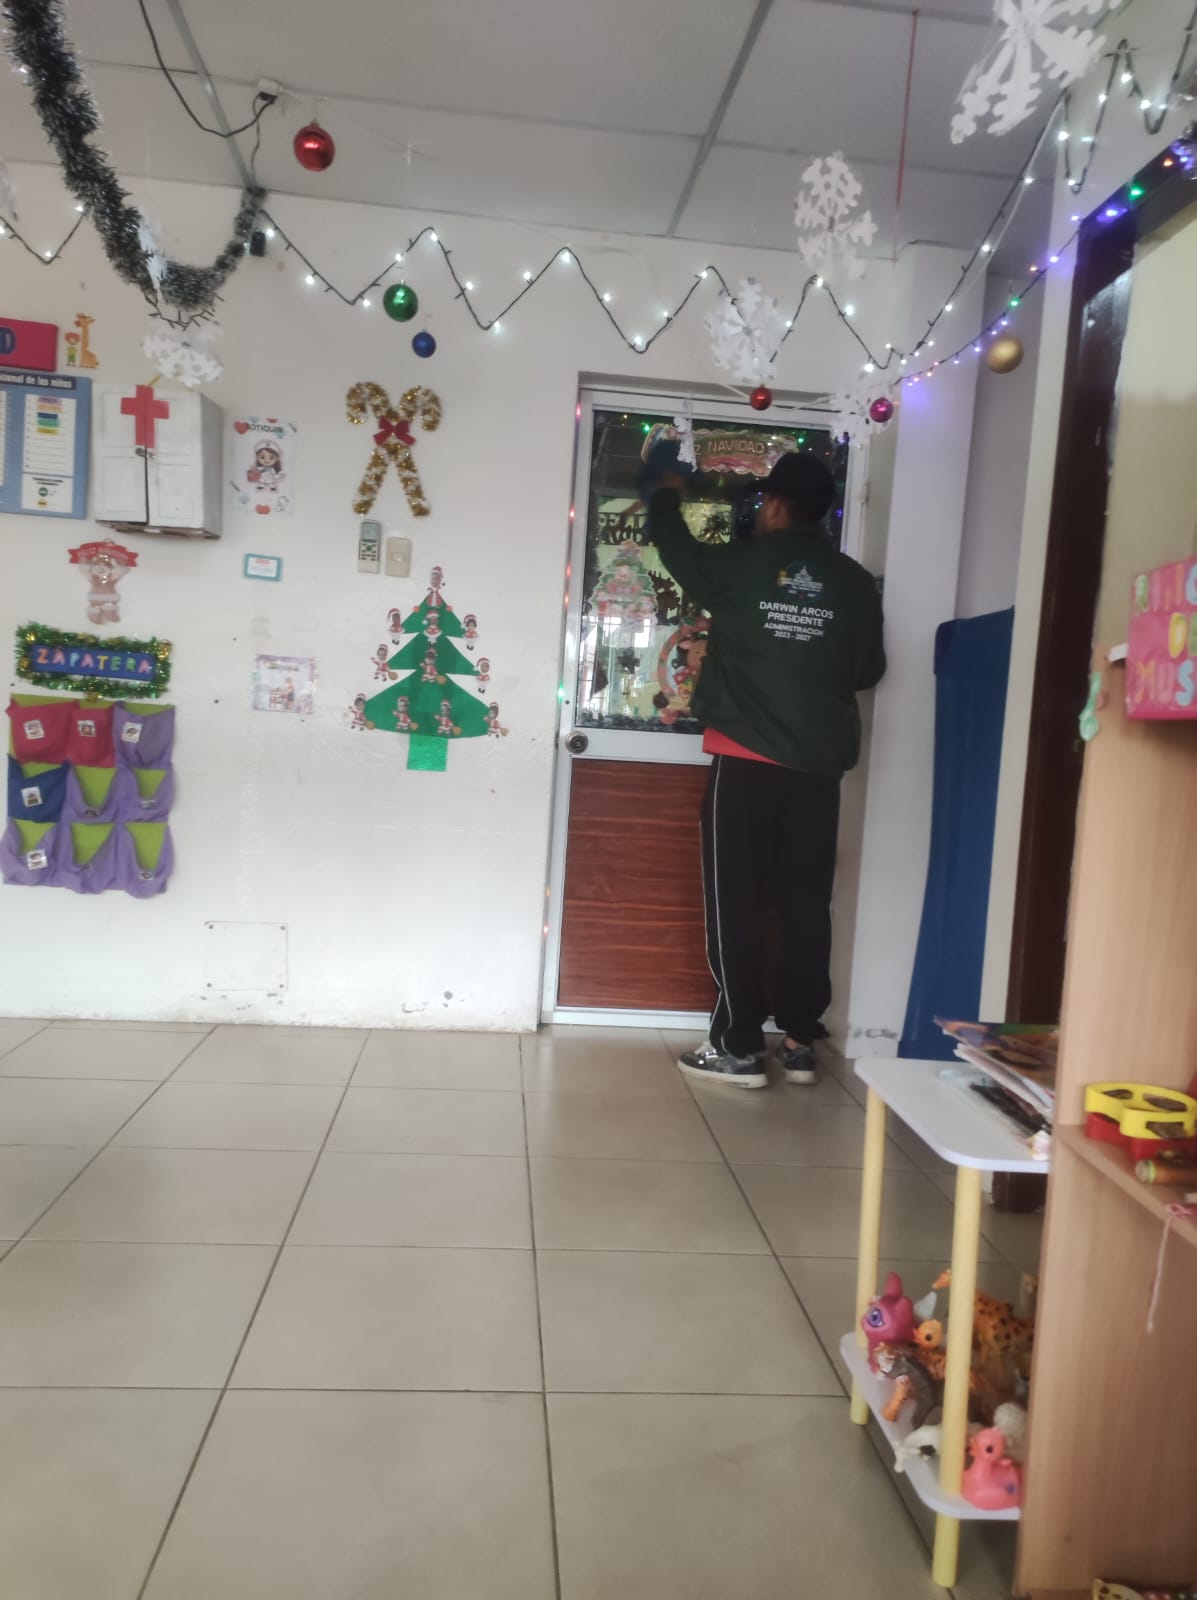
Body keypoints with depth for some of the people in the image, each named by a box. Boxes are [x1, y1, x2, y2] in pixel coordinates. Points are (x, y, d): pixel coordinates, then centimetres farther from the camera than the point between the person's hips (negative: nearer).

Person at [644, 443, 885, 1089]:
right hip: (819, 765, 4)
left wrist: (666, 489, 34)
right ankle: (800, 1041, 17)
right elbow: (869, 670, 13)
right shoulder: (855, 582, 5)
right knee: (806, 904, 10)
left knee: (736, 903, 3)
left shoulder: (740, 564, -2)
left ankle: (740, 1045, 6)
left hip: (746, 759, -3)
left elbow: (676, 547, 16)